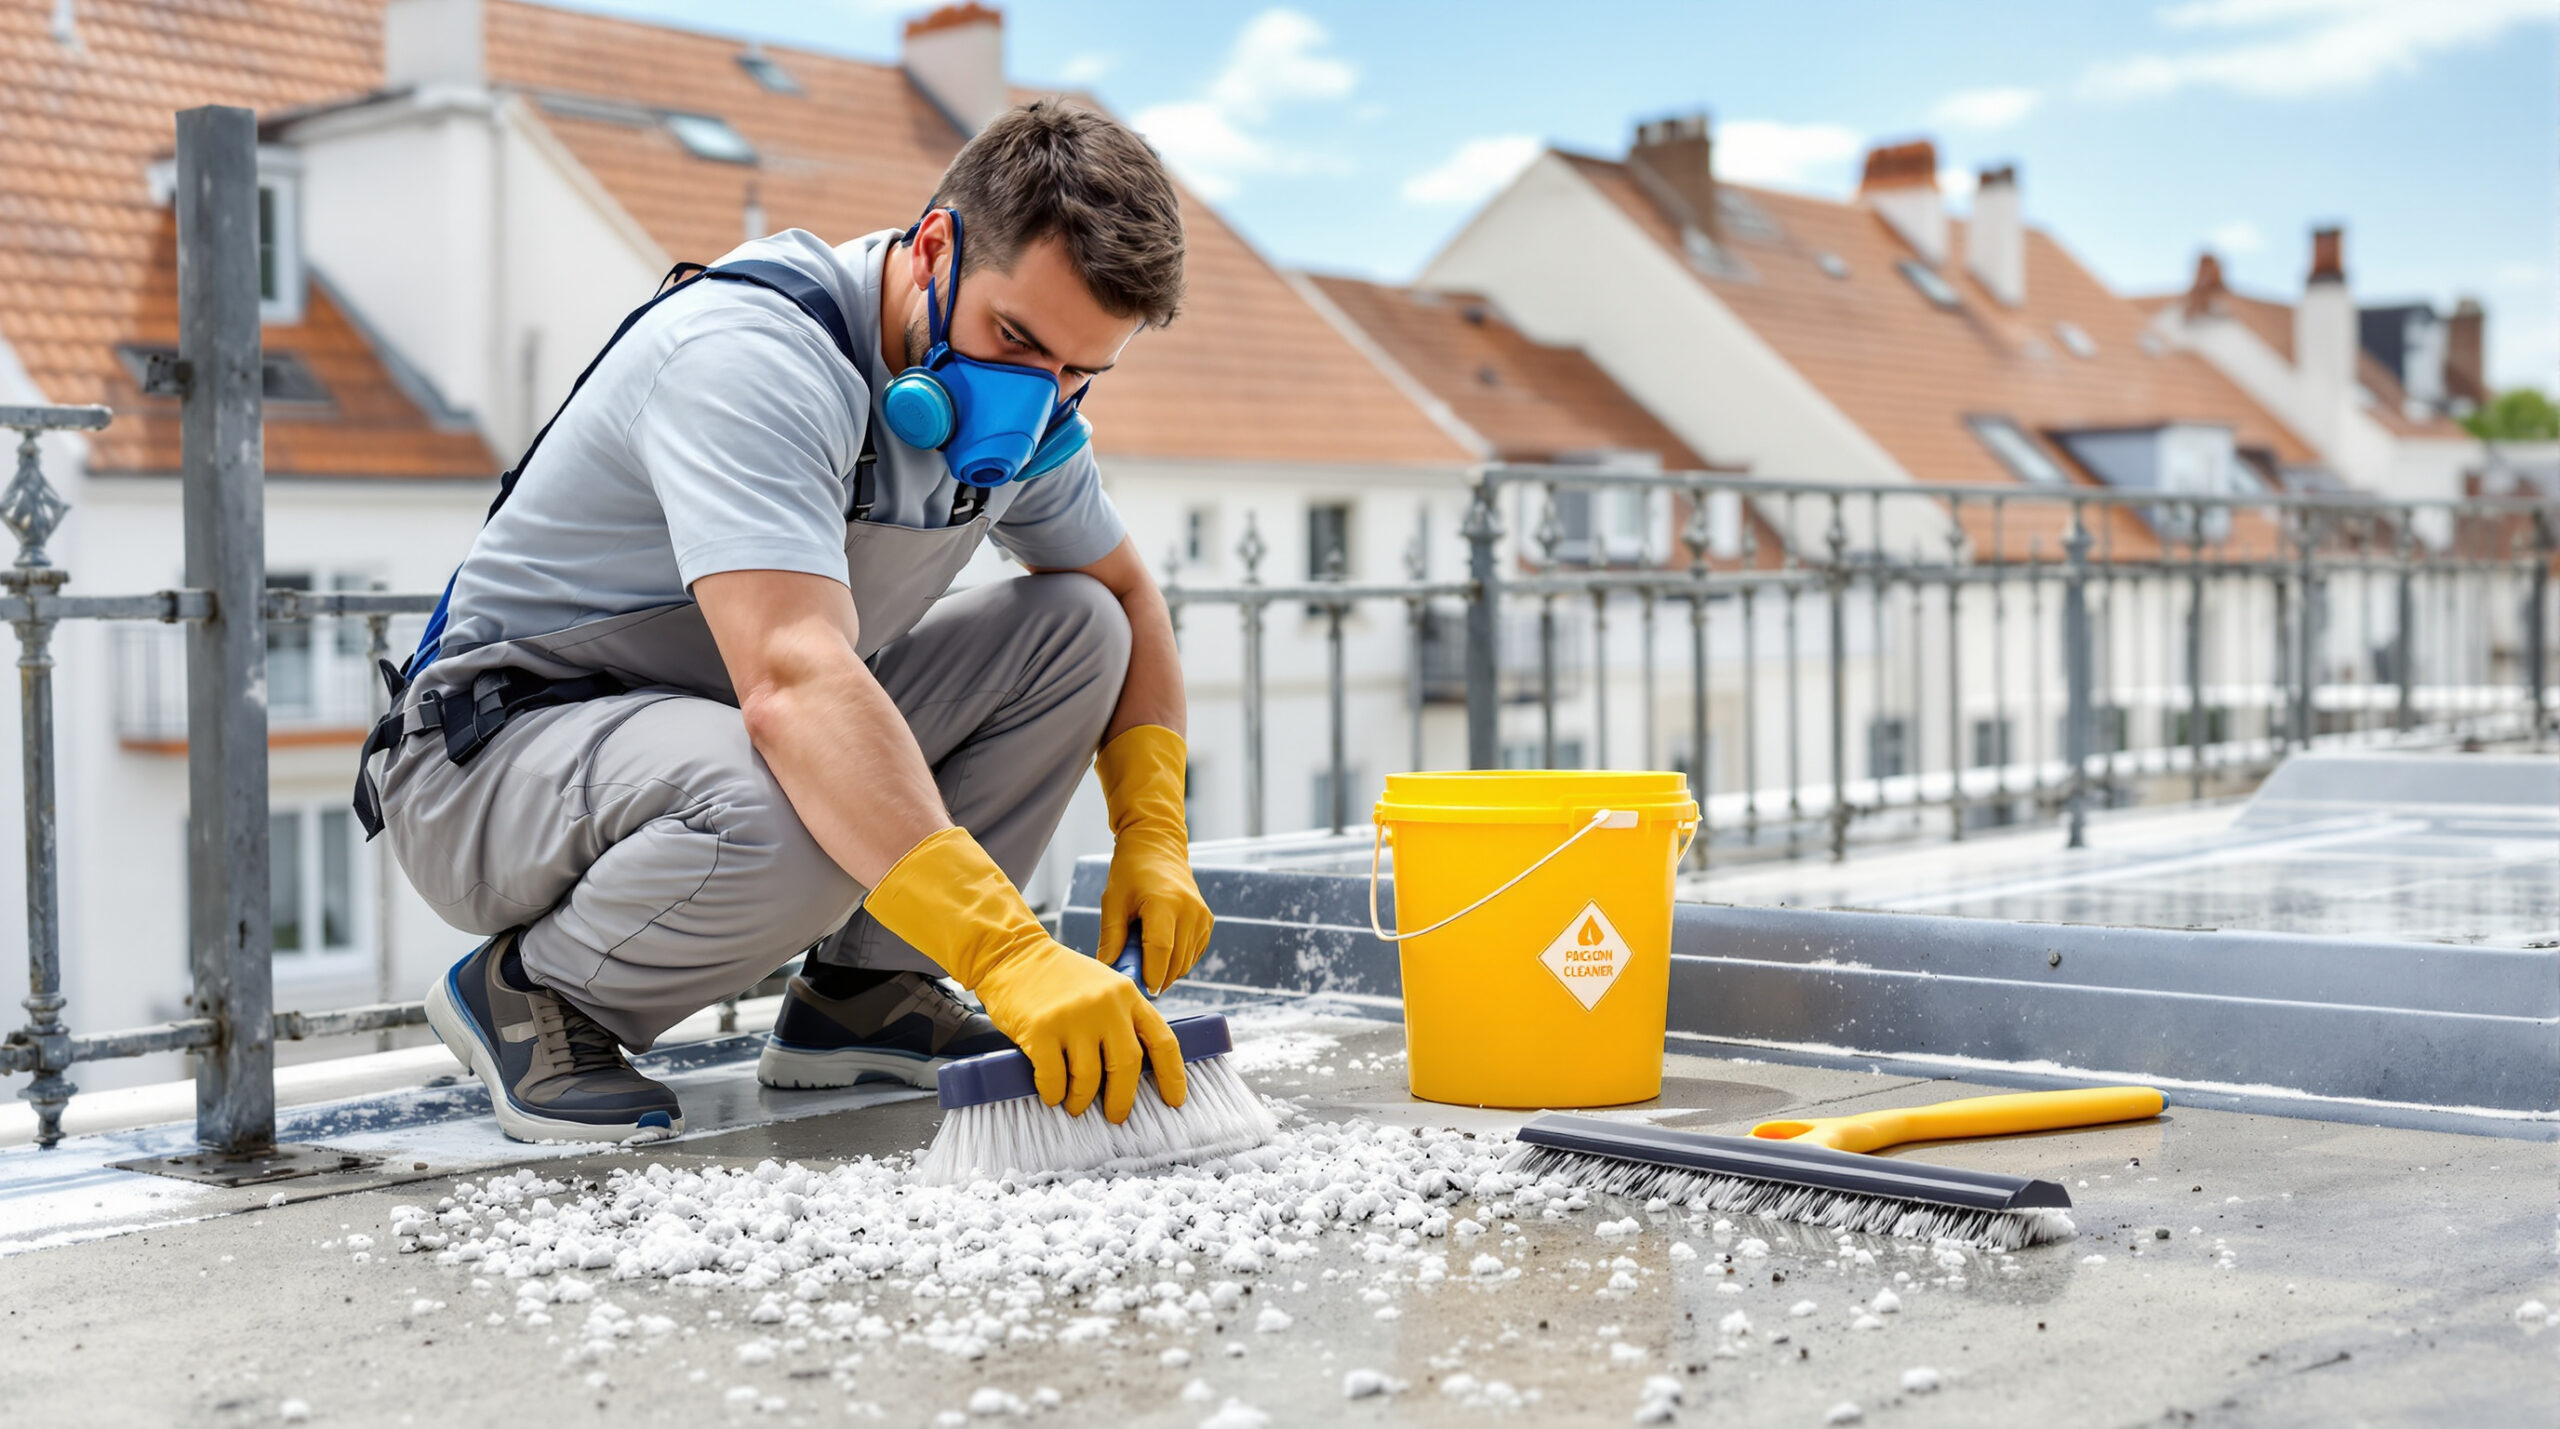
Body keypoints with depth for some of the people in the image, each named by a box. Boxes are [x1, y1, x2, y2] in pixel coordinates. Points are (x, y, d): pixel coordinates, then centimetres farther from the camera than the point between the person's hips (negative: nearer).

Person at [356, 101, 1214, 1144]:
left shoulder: (1016, 392, -3)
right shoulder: (755, 357, -30)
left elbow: (1127, 597, 13)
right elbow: (793, 686, -43)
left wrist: (1155, 840, -2)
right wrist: (1009, 953, -50)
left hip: (749, 734, 8)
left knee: (1075, 624, -3)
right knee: (783, 819, -40)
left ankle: (861, 988, 0)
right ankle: (525, 990, -9)